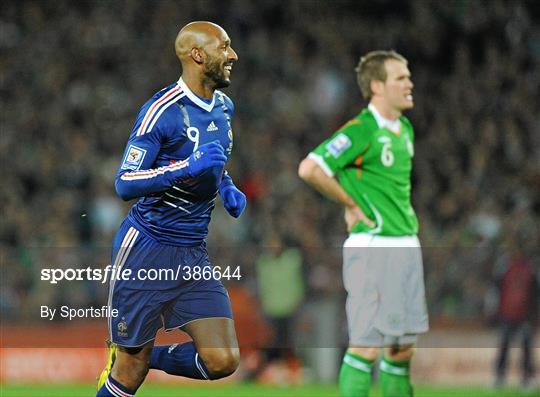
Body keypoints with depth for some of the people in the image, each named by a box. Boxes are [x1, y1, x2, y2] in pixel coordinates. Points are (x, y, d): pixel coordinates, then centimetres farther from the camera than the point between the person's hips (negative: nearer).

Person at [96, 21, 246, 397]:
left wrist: (226, 188, 10)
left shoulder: (224, 107, 9)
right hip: (147, 251, -6)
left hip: (194, 254, 6)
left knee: (222, 361, -5)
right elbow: (124, 184, -19)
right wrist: (188, 168, -29)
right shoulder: (162, 111, -15)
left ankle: (146, 356, 19)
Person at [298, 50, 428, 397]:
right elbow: (309, 168, -22)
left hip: (407, 245, 8)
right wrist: (352, 204, -12)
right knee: (368, 345, -8)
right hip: (373, 247, -8)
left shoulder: (405, 129, 14)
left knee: (403, 346, 10)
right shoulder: (361, 131, -13)